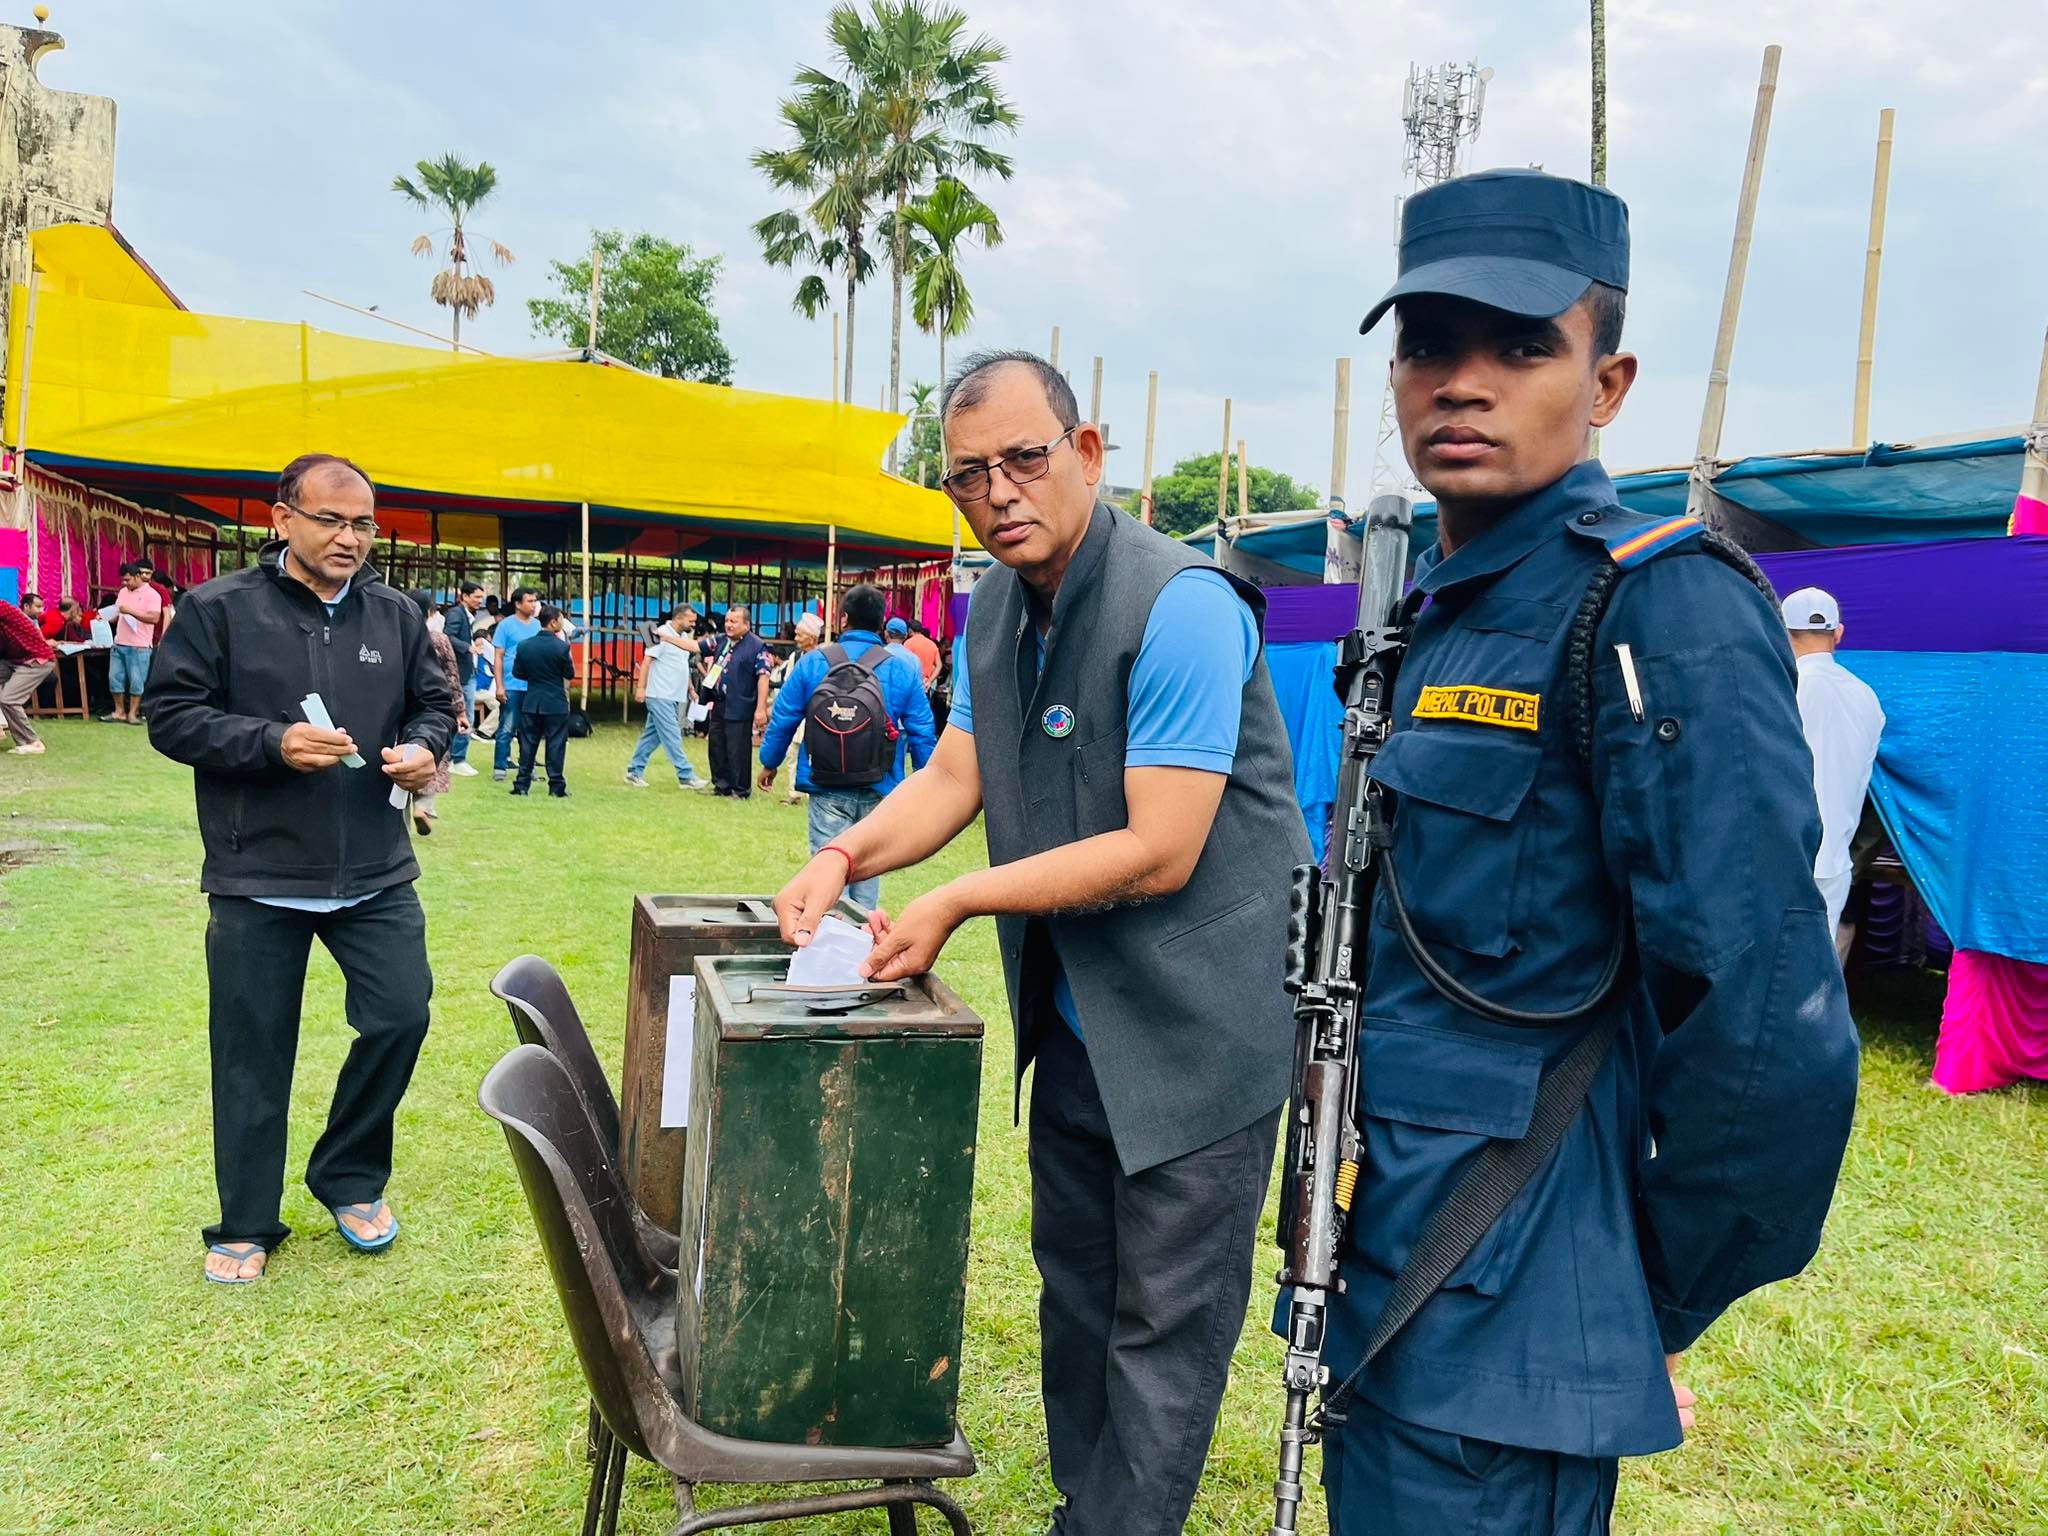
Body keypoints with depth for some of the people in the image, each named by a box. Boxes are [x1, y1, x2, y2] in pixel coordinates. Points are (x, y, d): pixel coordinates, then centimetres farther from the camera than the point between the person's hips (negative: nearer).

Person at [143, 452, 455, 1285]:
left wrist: (423, 747, -8)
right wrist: (272, 743, -21)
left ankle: (350, 1179, 26)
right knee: (253, 1055, 7)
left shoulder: (396, 614, 5)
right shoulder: (218, 608, -6)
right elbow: (170, 715, -7)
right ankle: (245, 1225, 25)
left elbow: (436, 702, 14)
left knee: (400, 1016, 2)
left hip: (376, 872, 3)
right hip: (258, 878, -3)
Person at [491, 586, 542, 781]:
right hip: (512, 686, -4)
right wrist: (499, 686, -10)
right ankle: (499, 768, 5)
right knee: (506, 729, -2)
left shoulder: (537, 625, 10)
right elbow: (498, 658, -2)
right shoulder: (506, 625, -1)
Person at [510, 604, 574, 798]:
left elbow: (518, 672, 5)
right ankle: (556, 787, 3)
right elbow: (570, 674, -4)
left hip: (531, 702, 4)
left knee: (528, 744, 9)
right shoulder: (561, 647, -13)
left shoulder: (524, 645, -1)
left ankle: (522, 785, 10)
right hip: (556, 703, -4)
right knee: (555, 745, 2)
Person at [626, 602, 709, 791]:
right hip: (660, 696, -8)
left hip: (674, 697, 8)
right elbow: (647, 660, -13)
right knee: (672, 737, -6)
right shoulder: (661, 634, -11)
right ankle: (686, 776, -6)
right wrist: (641, 687, -17)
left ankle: (635, 772, 18)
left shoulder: (684, 636, 13)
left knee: (652, 735, 11)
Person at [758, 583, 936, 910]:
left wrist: (770, 763, 19)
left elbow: (783, 719, 4)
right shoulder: (902, 668, -2)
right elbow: (921, 731, 0)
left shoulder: (812, 662, -2)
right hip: (879, 790, 1)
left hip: (828, 788, -1)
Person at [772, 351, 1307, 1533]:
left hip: (1196, 1022, -8)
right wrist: (845, 857, -12)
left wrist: (959, 903, -20)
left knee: (1166, 1320, 4)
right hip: (1073, 1017, 8)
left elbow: (1159, 853, -25)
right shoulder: (997, 610, 5)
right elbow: (953, 778, 7)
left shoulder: (1179, 606, -22)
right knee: (1076, 1288, 21)